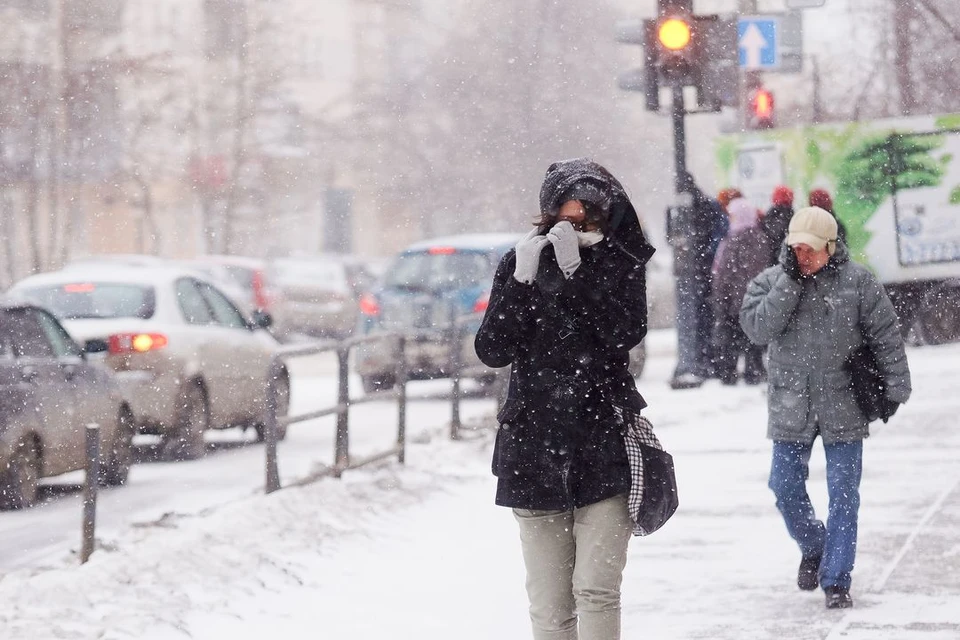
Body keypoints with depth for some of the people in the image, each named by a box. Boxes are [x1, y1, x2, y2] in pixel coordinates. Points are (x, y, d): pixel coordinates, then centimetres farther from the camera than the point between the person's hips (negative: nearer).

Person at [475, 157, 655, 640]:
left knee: (596, 589, -11)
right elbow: (492, 351, -3)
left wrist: (577, 269, -20)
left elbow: (626, 332, -14)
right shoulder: (518, 263, 4)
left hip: (604, 446, -2)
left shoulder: (620, 263, 2)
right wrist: (522, 282, -14)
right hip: (534, 448, 2)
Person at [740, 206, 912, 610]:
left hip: (843, 406, -2)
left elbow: (885, 335, 1)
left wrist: (895, 388, 0)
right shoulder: (770, 281, 0)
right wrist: (790, 281, -19)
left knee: (843, 494, -1)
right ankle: (813, 549, 32)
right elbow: (757, 328, -16)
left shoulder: (856, 280, -5)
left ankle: (836, 580, 6)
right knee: (786, 489, 5)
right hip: (790, 407, 2)